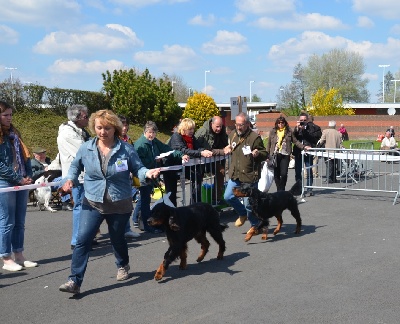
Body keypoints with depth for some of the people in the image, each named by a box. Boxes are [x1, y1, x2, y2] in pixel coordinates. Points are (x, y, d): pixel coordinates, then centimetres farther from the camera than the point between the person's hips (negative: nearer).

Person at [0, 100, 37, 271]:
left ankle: (19, 256, 18)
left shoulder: (14, 133, 16)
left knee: (20, 222, 10)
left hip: (21, 182, 7)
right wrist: (18, 179, -15)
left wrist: (28, 176, 1)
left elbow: (25, 155, 16)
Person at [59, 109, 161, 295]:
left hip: (120, 205, -1)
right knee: (83, 240, -11)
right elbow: (75, 166, 14)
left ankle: (123, 266, 48)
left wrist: (147, 173, -22)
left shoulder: (126, 149, -8)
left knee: (117, 239, 17)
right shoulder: (86, 148, -2)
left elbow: (137, 168, -1)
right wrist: (70, 179, -3)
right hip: (92, 204, 1)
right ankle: (75, 281, -7)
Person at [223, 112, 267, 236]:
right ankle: (243, 214, 31)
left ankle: (254, 225, 21)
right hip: (235, 174, 7)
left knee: (249, 203, -1)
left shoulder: (255, 137, -13)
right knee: (228, 197, 5)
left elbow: (265, 154, -7)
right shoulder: (233, 135, 8)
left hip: (250, 175, -6)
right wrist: (228, 149, 7)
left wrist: (258, 154, -28)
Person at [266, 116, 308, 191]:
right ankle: (279, 190, 17)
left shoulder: (289, 131, 8)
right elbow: (268, 144, 10)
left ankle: (281, 190, 4)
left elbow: (295, 141, 11)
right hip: (275, 155, 1)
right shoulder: (273, 131, 8)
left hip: (285, 155, -1)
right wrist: (267, 155, 6)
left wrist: (303, 147, -1)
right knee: (276, 174, 3)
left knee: (284, 174, -10)